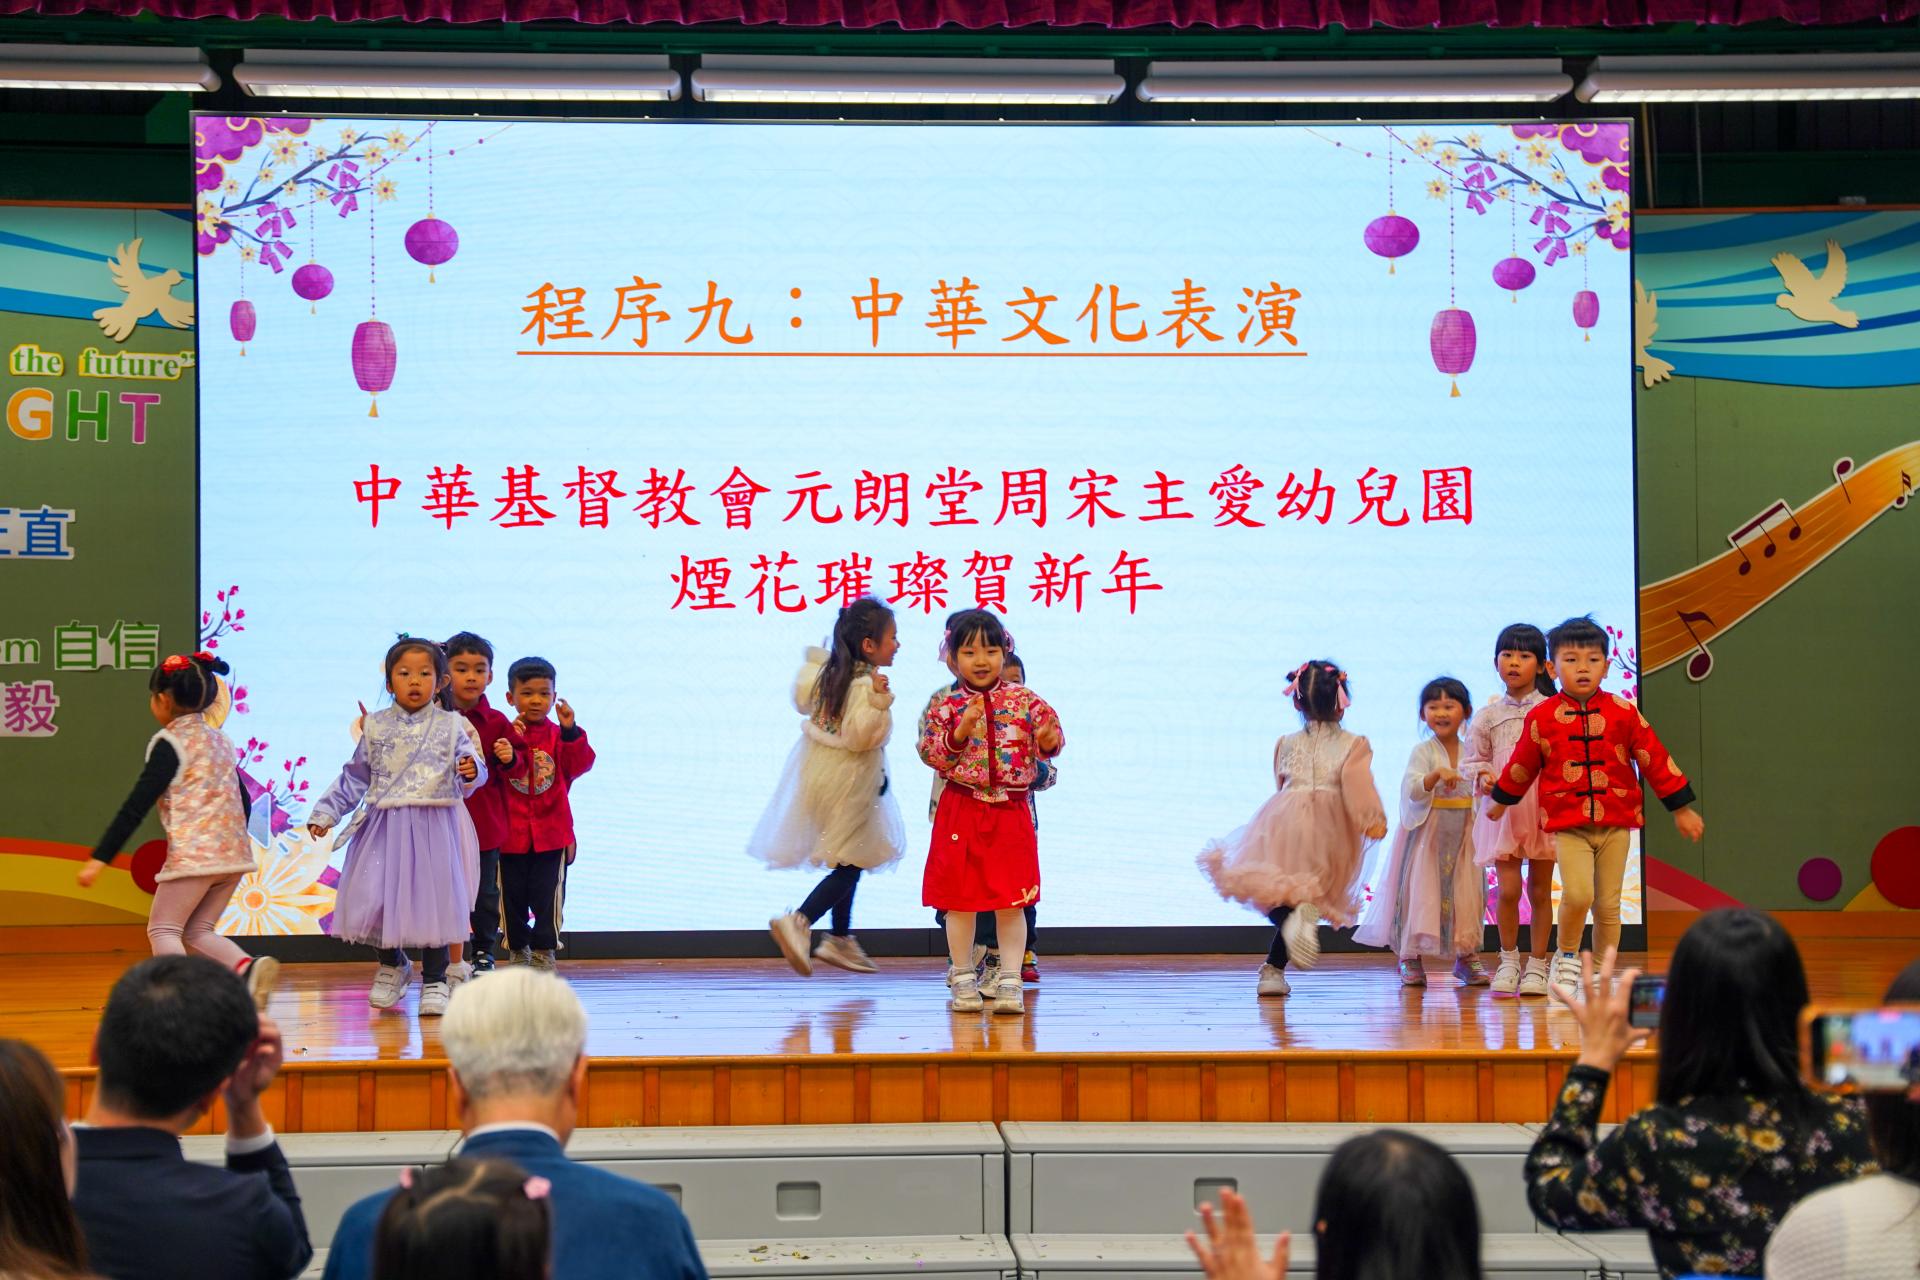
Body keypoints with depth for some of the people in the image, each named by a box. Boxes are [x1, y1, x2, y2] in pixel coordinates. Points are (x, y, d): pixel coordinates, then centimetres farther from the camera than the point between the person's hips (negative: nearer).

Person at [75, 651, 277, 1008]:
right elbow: (243, 801, 22)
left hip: (193, 854, -7)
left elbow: (137, 805, -12)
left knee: (162, 929, 5)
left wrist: (99, 858, -11)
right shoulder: (219, 740, 16)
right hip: (234, 853, 7)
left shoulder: (170, 743, -7)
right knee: (197, 931, 14)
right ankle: (248, 967, -11)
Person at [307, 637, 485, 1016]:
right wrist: (325, 811, 13)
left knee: (434, 899, -1)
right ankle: (393, 965, 25)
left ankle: (434, 980, 14)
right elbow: (355, 777, 14)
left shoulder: (451, 726, 4)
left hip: (435, 828, -1)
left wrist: (472, 771, -23)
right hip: (384, 826, 1)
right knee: (376, 897, -2)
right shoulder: (376, 726, 8)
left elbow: (471, 770, 1)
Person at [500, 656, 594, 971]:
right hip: (511, 834, 1)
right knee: (513, 896, 10)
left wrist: (570, 731, -29)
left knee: (546, 895, 0)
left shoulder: (559, 736, 2)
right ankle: (519, 951, 25)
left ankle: (544, 951, 12)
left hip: (551, 834, 0)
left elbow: (581, 763, -15)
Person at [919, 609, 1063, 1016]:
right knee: (960, 897, 5)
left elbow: (1050, 740, 4)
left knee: (1012, 899, 2)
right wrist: (960, 733, -20)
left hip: (1011, 812, 1)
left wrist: (1048, 741, -18)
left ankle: (1009, 981, 7)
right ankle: (962, 977, 16)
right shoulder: (948, 706, -1)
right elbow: (931, 755, -6)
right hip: (962, 811, 0)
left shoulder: (1024, 699, 1)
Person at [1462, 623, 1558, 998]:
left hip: (1545, 809, -1)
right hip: (1503, 810, 1)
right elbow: (1473, 760, 10)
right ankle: (1508, 959, 14)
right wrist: (1482, 777, -10)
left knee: (1540, 890, 6)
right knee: (1508, 888, -5)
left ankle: (1537, 965, 15)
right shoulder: (1488, 715, 5)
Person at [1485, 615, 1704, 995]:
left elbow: (1654, 759, 7)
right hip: (1567, 825, -2)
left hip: (1615, 824, 2)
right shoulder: (1542, 718, -1)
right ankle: (1567, 956, 6)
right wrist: (1500, 801, 27)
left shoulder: (1622, 712, 0)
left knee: (1608, 904, 6)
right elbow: (1522, 765, 15)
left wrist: (1681, 808, 9)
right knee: (1577, 893, -20)